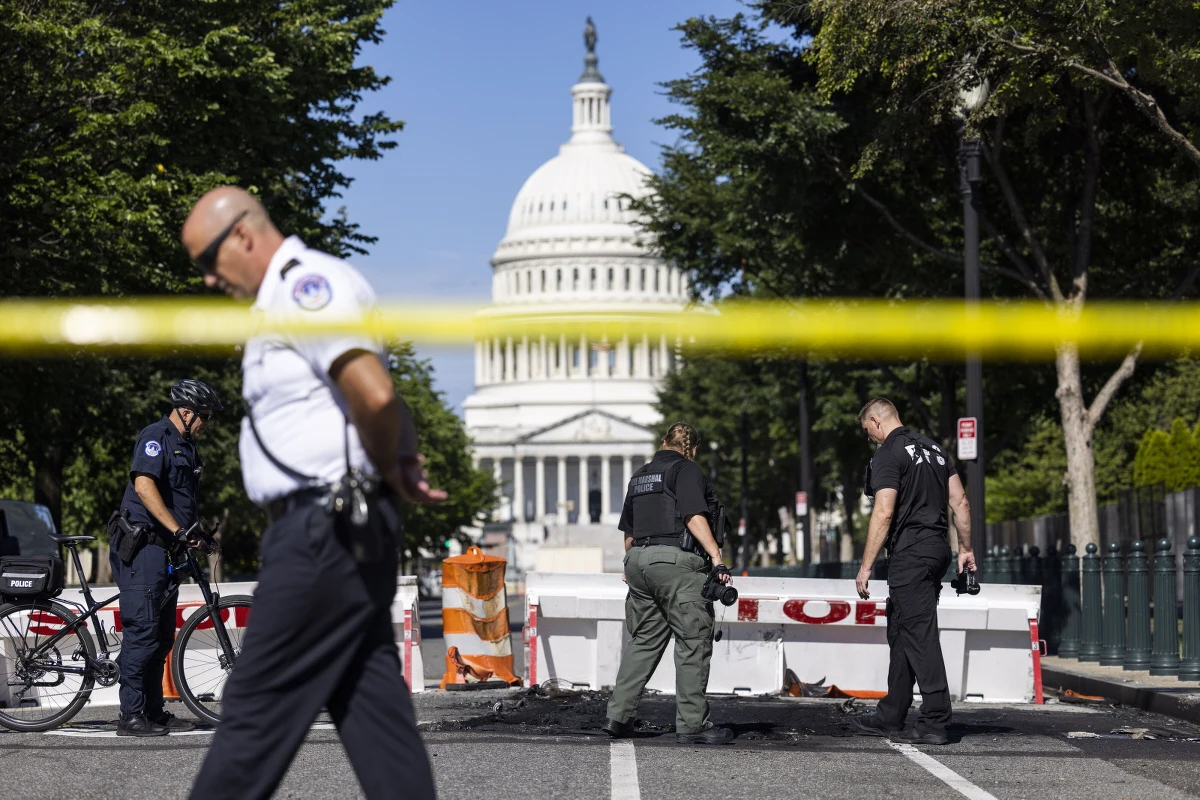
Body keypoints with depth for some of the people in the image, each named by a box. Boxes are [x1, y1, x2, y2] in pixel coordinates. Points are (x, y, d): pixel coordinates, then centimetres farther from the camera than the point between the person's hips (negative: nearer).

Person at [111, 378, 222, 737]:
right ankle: (131, 717, -9)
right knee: (143, 630, -11)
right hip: (143, 545, -10)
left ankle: (154, 712, 17)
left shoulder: (186, 446, 19)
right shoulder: (156, 437, -11)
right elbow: (144, 485, -24)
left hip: (166, 548, 10)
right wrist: (178, 530, -27)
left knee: (163, 635, 11)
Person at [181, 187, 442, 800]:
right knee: (370, 700, 7)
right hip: (340, 528, 10)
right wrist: (401, 464, 5)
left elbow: (375, 395, -25)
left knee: (258, 703, -4)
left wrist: (387, 471, -8)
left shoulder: (305, 284, -12)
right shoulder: (286, 297, 21)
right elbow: (382, 404, 23)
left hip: (323, 528, -10)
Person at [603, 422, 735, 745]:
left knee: (643, 642, 13)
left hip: (639, 561, 8)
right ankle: (691, 724, -6)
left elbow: (628, 531, 23)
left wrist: (632, 565, 34)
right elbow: (694, 516, -15)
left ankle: (618, 716, 8)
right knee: (694, 645, -4)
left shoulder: (640, 476, 21)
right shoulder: (687, 470, -2)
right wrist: (717, 557, -19)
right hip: (677, 561, -8)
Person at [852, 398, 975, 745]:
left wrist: (866, 566, -15)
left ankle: (935, 721, -12)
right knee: (900, 632, 15)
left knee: (920, 634, -9)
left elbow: (884, 513, -17)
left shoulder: (888, 454, -9)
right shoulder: (933, 448, 16)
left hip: (909, 553, -9)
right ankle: (891, 717, 20)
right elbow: (960, 502, 14)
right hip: (938, 548, 9)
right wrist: (965, 548, 19)